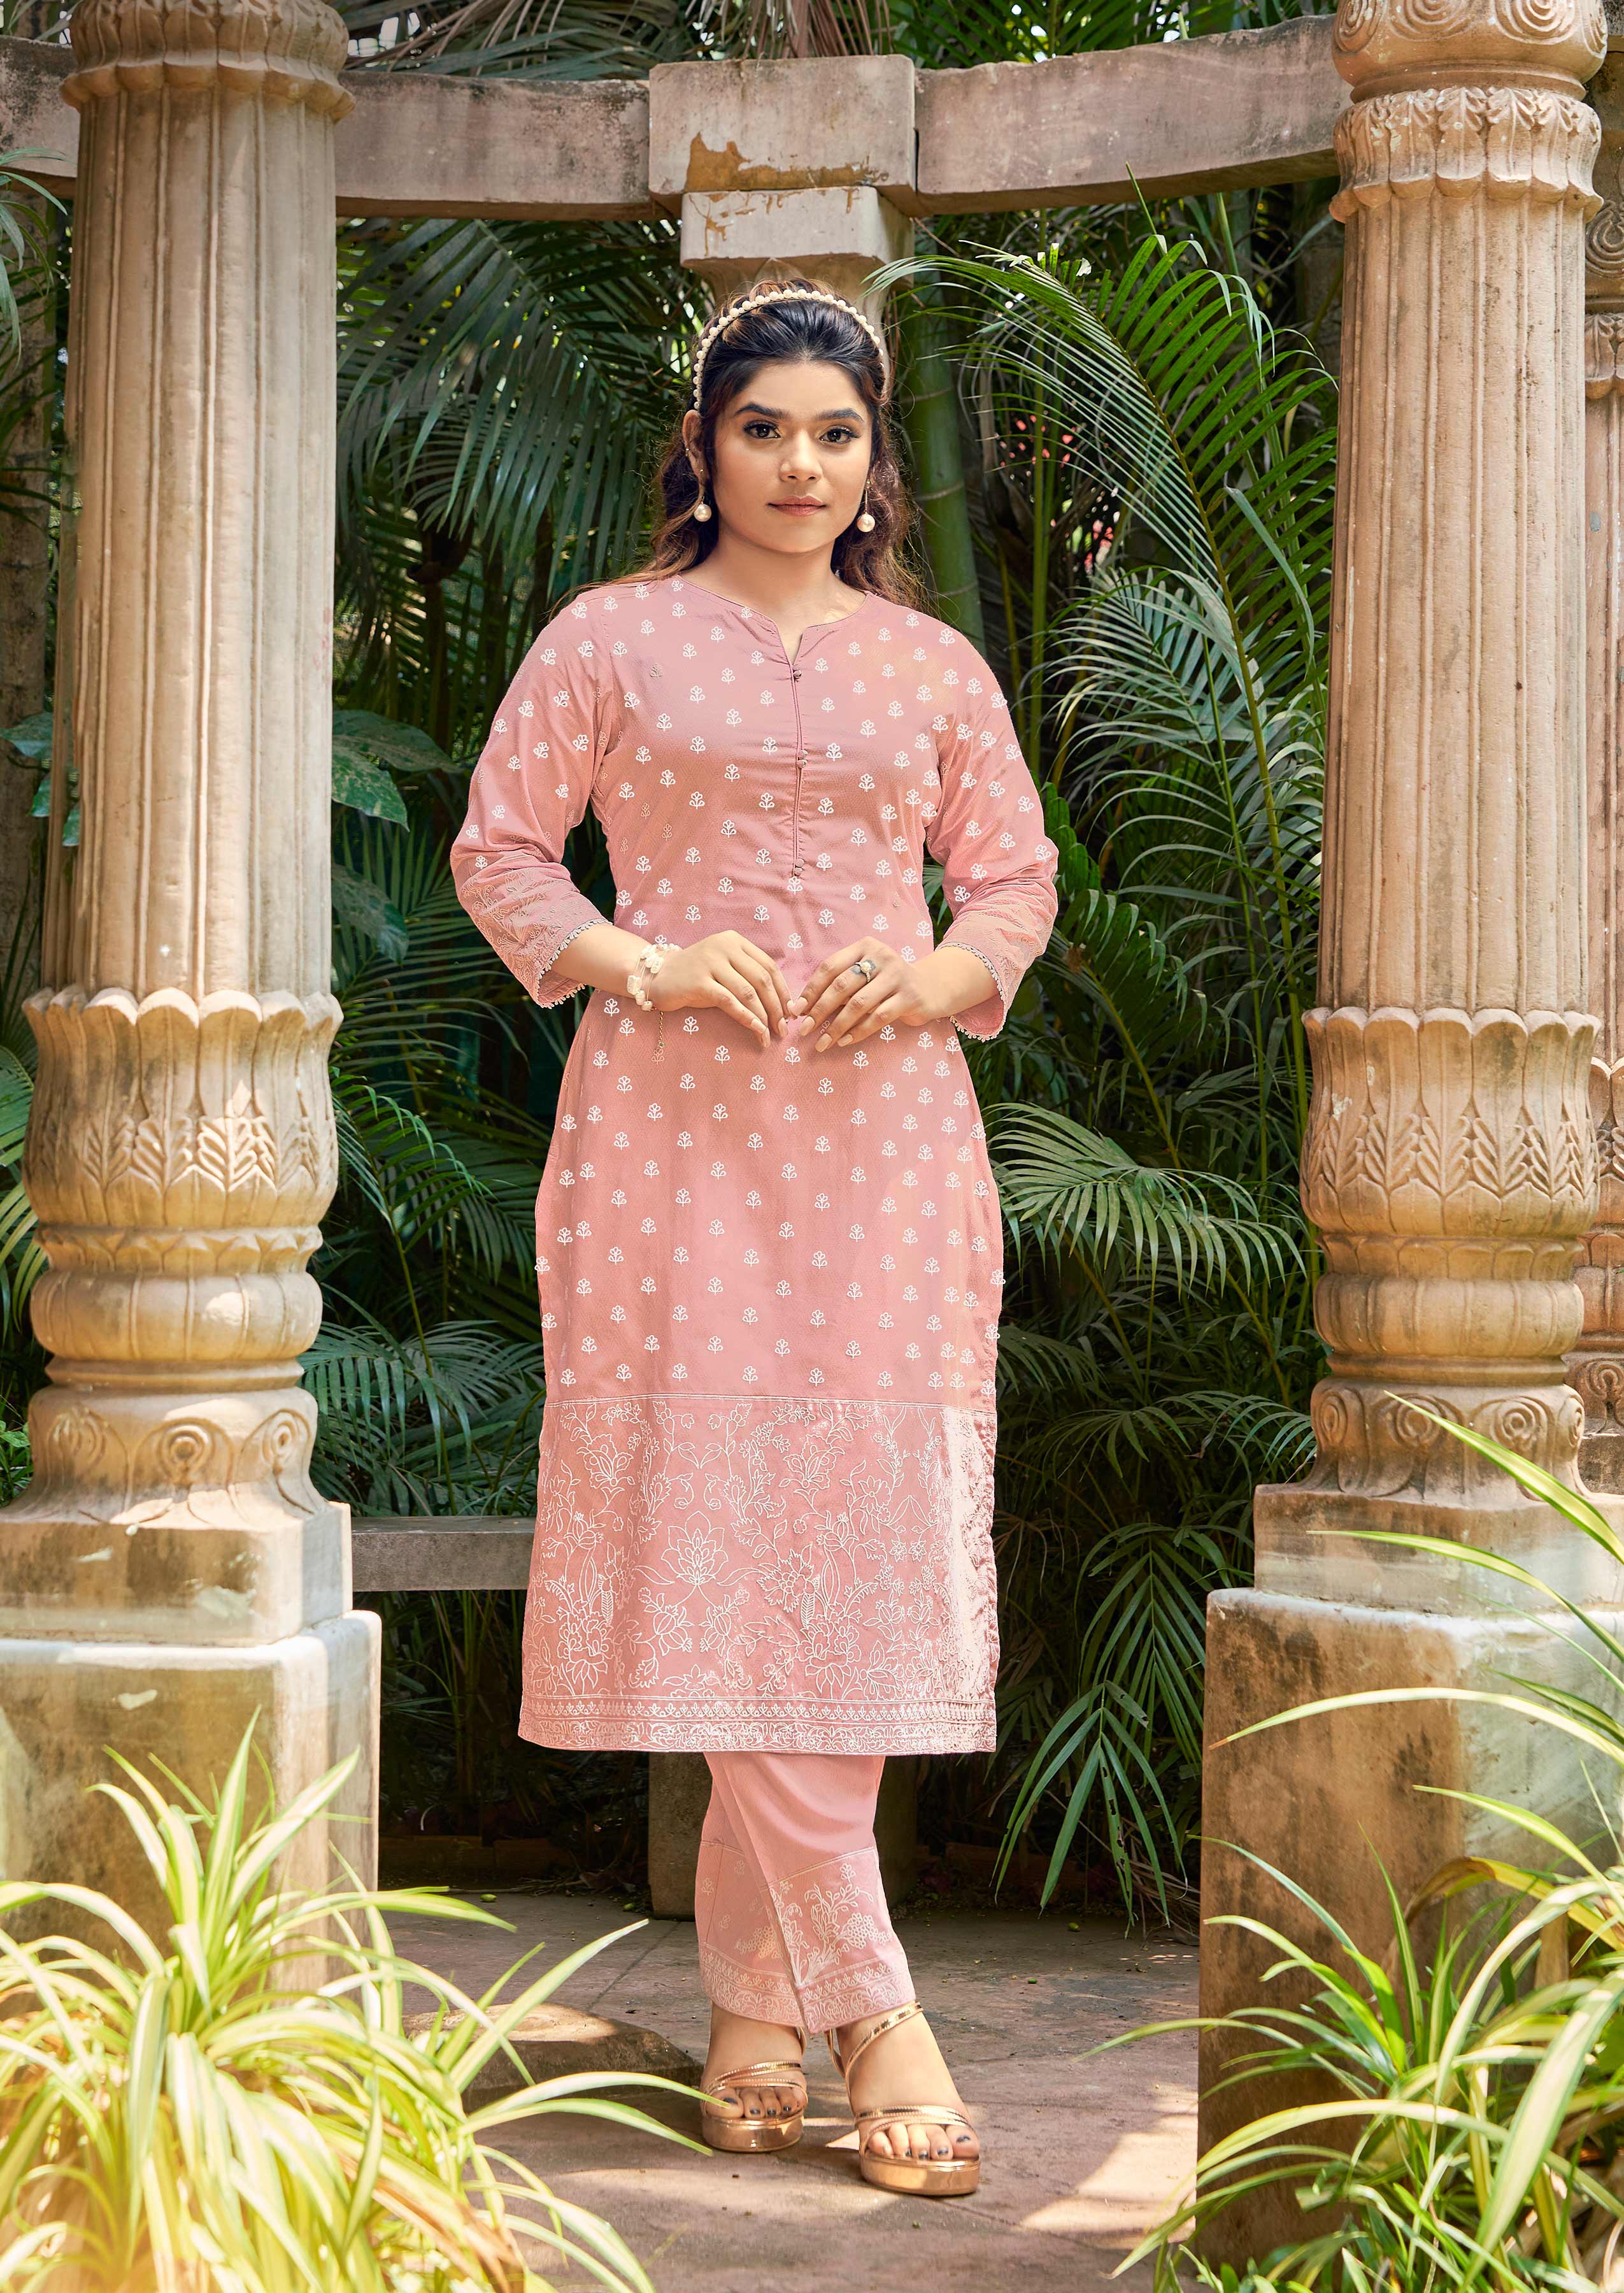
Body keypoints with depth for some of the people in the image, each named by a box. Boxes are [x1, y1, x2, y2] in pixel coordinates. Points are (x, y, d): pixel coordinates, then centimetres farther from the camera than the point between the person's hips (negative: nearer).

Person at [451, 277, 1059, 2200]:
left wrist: (941, 974, -5)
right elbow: (497, 849, 7)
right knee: (722, 1546, -9)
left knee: (861, 1538, -2)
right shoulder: (612, 640, 7)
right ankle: (867, 2007, -6)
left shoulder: (935, 669, 14)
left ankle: (750, 1989, 10)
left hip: (886, 1135, 3)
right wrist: (641, 963, -9)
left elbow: (1018, 883, 16)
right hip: (679, 1129, -2)